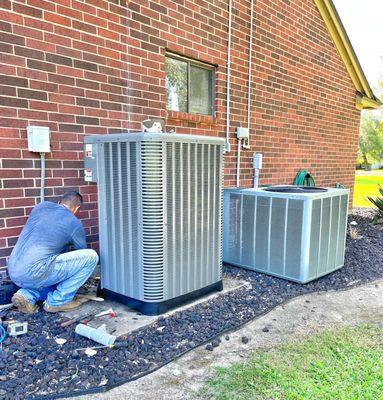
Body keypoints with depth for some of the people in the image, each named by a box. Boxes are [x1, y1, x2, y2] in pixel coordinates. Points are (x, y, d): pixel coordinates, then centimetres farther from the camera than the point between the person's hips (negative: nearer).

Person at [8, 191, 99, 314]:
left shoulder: (41, 206, 14)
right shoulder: (74, 224, 1)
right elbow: (83, 254, 17)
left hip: (14, 273, 7)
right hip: (34, 274, -7)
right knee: (91, 256, -2)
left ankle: (28, 295, 8)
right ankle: (58, 301, 4)